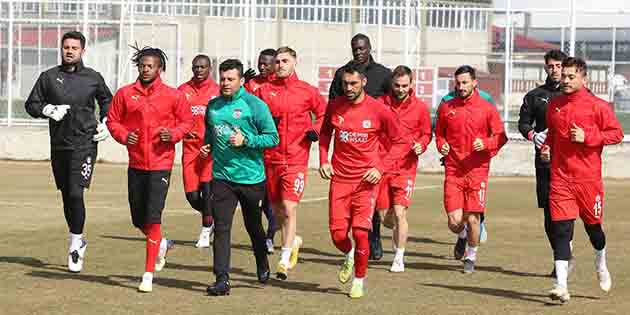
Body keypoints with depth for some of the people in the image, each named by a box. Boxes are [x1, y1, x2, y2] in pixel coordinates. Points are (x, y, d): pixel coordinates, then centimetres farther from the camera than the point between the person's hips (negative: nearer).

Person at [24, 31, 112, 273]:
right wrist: (48, 109, -11)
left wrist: (105, 124, 8)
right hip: (59, 144, 3)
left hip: (84, 144, -3)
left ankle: (76, 243, -3)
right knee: (66, 196, 11)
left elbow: (107, 100, 21)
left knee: (76, 193, -15)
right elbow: (31, 104, 8)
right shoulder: (49, 77, 5)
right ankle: (77, 241, 27)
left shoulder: (93, 78, 4)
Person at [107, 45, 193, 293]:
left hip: (161, 165, -3)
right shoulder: (125, 93, 3)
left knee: (153, 218, -11)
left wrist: (174, 134, -12)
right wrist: (123, 135, -10)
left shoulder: (174, 96, -1)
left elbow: (186, 122, 7)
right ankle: (161, 244, 44)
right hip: (136, 164, 3)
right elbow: (112, 120, 9)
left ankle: (148, 275, -4)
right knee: (138, 220, 12)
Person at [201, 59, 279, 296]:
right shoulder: (213, 106, 8)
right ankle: (222, 279, -8)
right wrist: (207, 146, 5)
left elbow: (273, 138, -9)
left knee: (253, 226, 15)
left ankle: (262, 265, 41)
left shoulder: (255, 105, -8)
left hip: (251, 178, -3)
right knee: (221, 228, -8)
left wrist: (246, 140, -20)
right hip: (221, 177, 3)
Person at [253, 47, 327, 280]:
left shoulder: (307, 91, 1)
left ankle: (285, 260, -7)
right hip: (271, 158, 3)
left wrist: (316, 130, -4)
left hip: (296, 158, -3)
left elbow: (323, 113, 14)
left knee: (289, 207, -13)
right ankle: (293, 240, 41)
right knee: (276, 209, 14)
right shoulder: (264, 90, 5)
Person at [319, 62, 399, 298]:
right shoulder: (334, 107, 1)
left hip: (366, 180, -2)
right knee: (337, 234, -1)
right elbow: (325, 133, 20)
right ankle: (349, 256, 34)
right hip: (339, 179, 2)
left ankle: (359, 280, 11)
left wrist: (380, 168, -6)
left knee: (360, 232, -10)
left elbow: (396, 142, 5)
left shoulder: (379, 110, -7)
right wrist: (323, 160, 7)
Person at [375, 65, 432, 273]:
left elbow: (426, 133, 13)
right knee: (384, 216, 7)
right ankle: (398, 233, 41)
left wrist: (420, 145, -8)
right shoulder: (380, 104, 1)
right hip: (382, 166, 2)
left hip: (405, 167, -2)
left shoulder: (420, 107, 0)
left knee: (399, 213, -11)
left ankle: (399, 258, 1)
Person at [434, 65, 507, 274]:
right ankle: (462, 236, 31)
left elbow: (501, 137, 4)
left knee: (472, 219, -3)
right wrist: (441, 145, 0)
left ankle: (471, 255, 22)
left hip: (477, 171, -1)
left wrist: (485, 143, -14)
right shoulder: (446, 108, 6)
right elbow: (439, 133, 21)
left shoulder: (487, 109, 0)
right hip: (453, 170, 1)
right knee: (454, 221, -5)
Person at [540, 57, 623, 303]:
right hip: (560, 177, 3)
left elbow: (616, 133, -5)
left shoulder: (597, 105, -5)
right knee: (560, 229, -7)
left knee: (592, 225, 12)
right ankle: (562, 286, -10)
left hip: (588, 177, -2)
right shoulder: (554, 105, 9)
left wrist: (587, 137, -15)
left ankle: (601, 265, 43)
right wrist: (546, 147, 6)